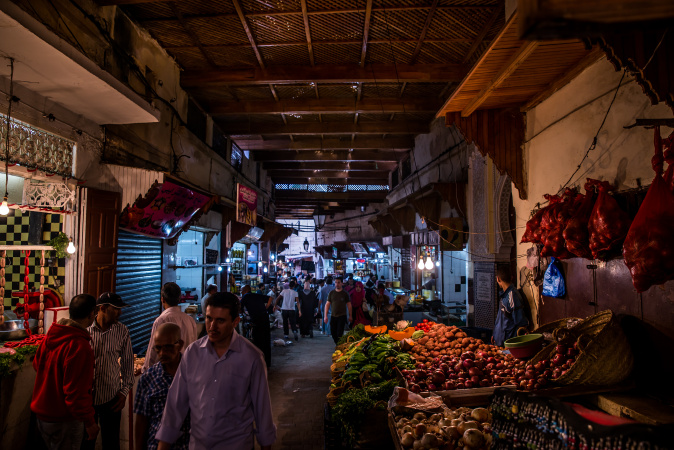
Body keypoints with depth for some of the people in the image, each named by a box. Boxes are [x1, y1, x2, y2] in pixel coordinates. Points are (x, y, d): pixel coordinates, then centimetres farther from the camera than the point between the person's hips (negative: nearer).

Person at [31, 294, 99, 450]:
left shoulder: (51, 336, -3)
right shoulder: (80, 346, -28)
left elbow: (37, 364, 16)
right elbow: (76, 392, -27)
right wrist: (89, 422, -17)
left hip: (41, 412, 8)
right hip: (63, 420, -8)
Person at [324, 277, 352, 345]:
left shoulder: (345, 293, 1)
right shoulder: (331, 293, 6)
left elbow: (349, 305, 6)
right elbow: (327, 304, 7)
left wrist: (350, 316, 5)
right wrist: (325, 316, 2)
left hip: (342, 316, -3)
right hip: (333, 316, 3)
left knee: (339, 333, -8)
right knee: (333, 333, 7)